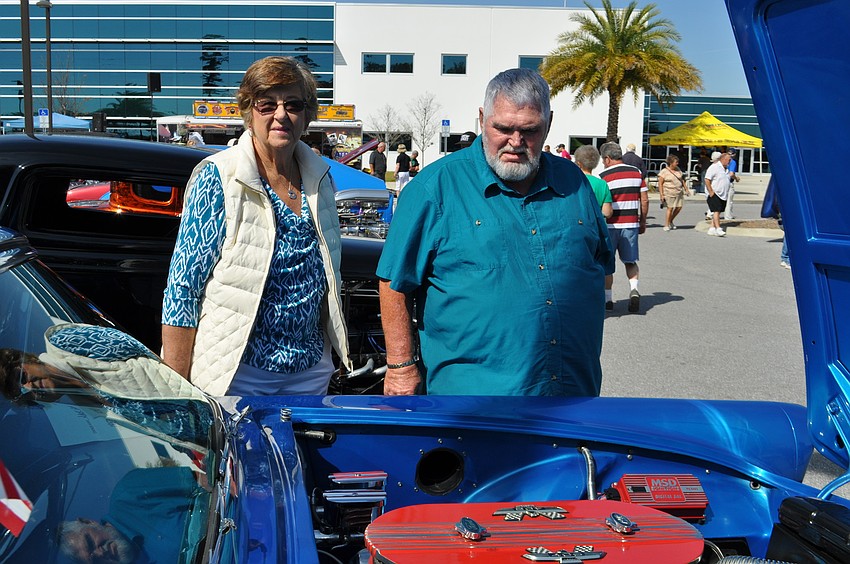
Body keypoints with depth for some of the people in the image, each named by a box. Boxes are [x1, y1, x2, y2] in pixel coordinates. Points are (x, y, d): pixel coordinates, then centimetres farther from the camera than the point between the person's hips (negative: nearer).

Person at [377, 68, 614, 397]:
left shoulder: (574, 182, 8)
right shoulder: (437, 186, -6)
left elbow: (602, 264, 18)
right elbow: (395, 283, -6)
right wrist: (401, 365, -9)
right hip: (470, 388, -4)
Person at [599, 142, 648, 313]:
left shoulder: (604, 177, -8)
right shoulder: (636, 173, 6)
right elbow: (644, 200, 6)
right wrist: (643, 222, 16)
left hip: (610, 225, -3)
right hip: (631, 225, 4)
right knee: (630, 261, 14)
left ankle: (608, 298, 14)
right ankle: (634, 289, -10)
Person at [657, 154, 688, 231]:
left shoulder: (678, 169, 10)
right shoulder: (664, 172, -9)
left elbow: (682, 179, 20)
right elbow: (660, 183, -11)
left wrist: (686, 189, 17)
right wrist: (661, 194, -17)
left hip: (679, 192, 7)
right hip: (669, 193, -7)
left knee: (679, 207, 5)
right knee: (670, 208, -9)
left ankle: (671, 221, 26)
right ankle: (666, 225, 1)